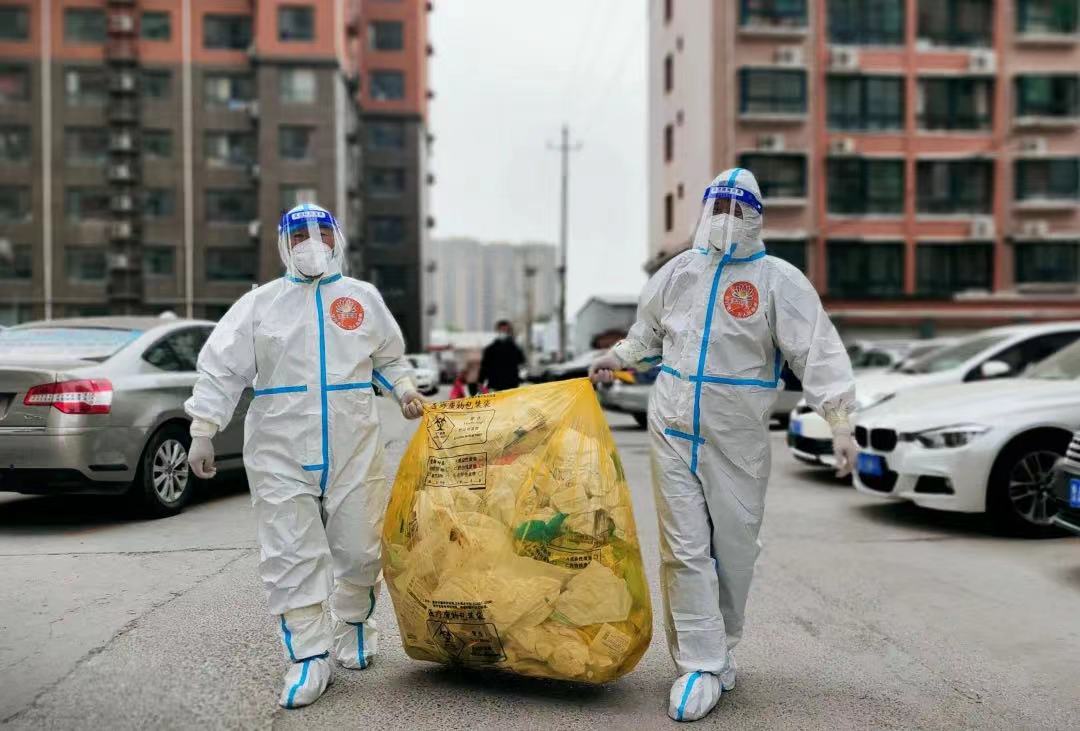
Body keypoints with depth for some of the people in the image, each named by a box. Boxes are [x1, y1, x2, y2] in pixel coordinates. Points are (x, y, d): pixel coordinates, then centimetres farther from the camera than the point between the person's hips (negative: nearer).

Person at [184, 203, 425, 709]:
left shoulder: (364, 298, 10)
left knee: (359, 547, 7)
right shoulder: (260, 303, 5)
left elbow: (389, 357, 20)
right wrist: (202, 431, -2)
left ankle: (353, 624, 33)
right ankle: (309, 656, 7)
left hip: (353, 448, 1)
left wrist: (404, 390, 1)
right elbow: (221, 369, 4)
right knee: (290, 554, -3)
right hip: (280, 452, -1)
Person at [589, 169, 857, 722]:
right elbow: (647, 333, 26)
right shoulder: (678, 271, 7)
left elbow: (818, 351, -13)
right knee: (685, 550, 0)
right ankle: (701, 666, 8)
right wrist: (615, 361, 24)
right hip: (673, 432, 2)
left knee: (734, 549, 9)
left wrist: (840, 424, -20)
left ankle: (720, 648, 30)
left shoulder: (778, 280, -6)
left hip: (738, 441, -2)